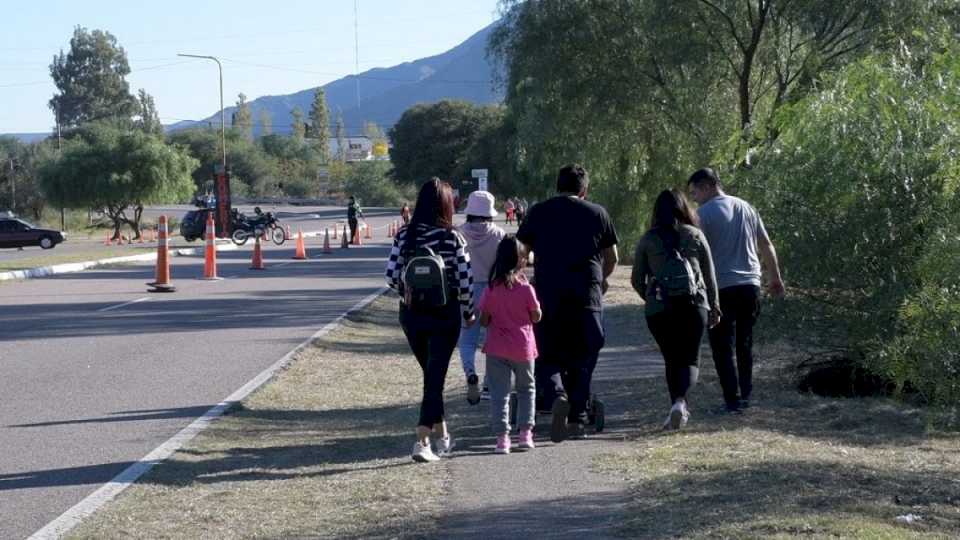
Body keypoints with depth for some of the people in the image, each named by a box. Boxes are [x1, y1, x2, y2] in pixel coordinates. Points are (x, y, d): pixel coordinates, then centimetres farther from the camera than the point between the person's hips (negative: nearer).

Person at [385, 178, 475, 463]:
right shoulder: (453, 238, -10)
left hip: (411, 313, 3)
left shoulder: (404, 235, -3)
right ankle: (422, 440, -8)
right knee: (436, 376, 1)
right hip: (444, 314, -3)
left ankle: (442, 435, 29)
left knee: (431, 374, 20)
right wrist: (468, 312, 6)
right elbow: (465, 279, -8)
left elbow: (392, 276, -3)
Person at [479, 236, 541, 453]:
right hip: (523, 347, 0)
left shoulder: (491, 290, -6)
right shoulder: (526, 289, -10)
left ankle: (502, 437, -5)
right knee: (526, 388, 18)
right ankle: (525, 432, 11)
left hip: (497, 349, 0)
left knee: (499, 392, 3)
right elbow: (536, 317, 0)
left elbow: (483, 320, -1)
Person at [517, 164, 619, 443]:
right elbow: (611, 258, 14)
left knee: (548, 357, 7)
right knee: (582, 358, 11)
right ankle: (577, 419, 10)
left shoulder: (538, 212, 7)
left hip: (548, 295, 0)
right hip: (587, 295, 0)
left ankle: (556, 395, -21)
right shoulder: (597, 213, 7)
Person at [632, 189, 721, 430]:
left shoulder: (647, 240, 4)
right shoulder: (696, 236, 5)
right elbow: (710, 276, 9)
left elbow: (637, 280, 8)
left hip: (659, 308, 0)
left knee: (672, 360, 14)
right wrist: (714, 307, 20)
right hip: (694, 304, 0)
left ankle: (679, 409, 12)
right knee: (691, 360, 2)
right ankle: (680, 401, -23)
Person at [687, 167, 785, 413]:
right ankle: (745, 395, 18)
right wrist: (775, 277, 24)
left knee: (722, 347, 1)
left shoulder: (704, 213, -6)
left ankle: (733, 400, -4)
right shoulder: (746, 207, 12)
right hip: (751, 285, 6)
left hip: (721, 288, -6)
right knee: (745, 344, 16)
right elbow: (767, 246, 16)